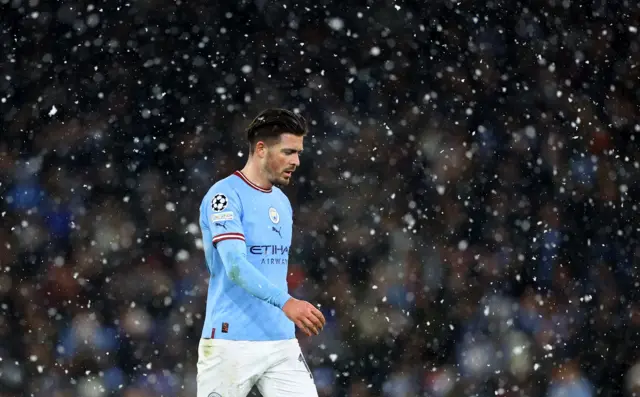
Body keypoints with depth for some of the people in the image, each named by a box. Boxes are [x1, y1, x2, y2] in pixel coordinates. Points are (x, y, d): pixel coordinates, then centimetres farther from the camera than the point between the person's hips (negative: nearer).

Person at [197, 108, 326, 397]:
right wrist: (285, 302, -35)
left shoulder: (282, 203, 16)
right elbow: (235, 265, -23)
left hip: (282, 342, 7)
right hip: (231, 344, -7)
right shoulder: (225, 195, -10)